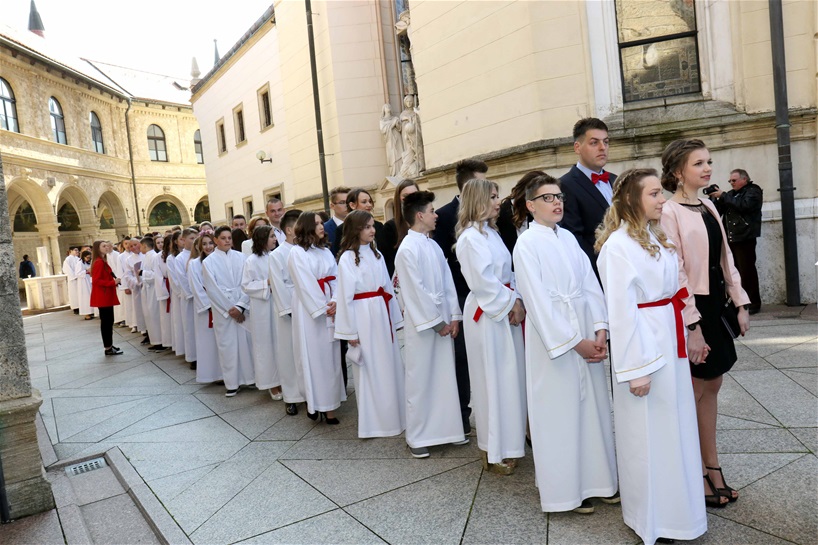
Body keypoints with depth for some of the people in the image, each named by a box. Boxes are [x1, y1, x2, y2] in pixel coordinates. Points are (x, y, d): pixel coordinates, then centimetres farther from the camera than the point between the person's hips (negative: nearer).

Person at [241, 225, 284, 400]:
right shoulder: (252, 260, -7)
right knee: (266, 345, 5)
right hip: (262, 308, -4)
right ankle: (271, 384, 17)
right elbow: (246, 286, -6)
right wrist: (267, 283, -15)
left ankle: (282, 379, 21)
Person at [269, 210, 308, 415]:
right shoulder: (277, 255, -4)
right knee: (289, 354, 5)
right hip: (288, 310, -3)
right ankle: (292, 397, 17)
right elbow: (279, 287, -7)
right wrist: (291, 311, -11)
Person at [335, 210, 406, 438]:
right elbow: (346, 296, -10)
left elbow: (387, 287, 13)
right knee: (370, 370, 3)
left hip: (383, 315, 6)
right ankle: (373, 423, 15)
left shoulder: (376, 254, 11)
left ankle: (394, 417, 24)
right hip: (364, 317, -6)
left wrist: (394, 318, 11)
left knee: (390, 366, 11)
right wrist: (351, 331, -11)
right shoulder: (347, 258, -8)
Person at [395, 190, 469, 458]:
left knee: (445, 377, 13)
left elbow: (447, 282, 9)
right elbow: (416, 291, -16)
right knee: (420, 381, 3)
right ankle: (416, 437, 17)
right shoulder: (407, 249, -13)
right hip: (421, 325, -7)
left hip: (443, 322, 7)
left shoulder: (433, 245, 9)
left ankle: (448, 428, 27)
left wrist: (454, 316, 2)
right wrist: (437, 322, -11)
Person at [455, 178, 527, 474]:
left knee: (509, 378, 15)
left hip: (504, 311, 9)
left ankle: (507, 441, 29)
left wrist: (516, 301, 0)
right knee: (492, 380, 0)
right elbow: (483, 281, -20)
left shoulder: (491, 233, 15)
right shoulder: (470, 237, -14)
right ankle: (494, 451, 14)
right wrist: (510, 305, -11)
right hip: (486, 315, -9)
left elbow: (506, 274, 14)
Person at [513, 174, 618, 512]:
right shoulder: (527, 244, -9)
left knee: (592, 406, 13)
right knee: (559, 413, 4)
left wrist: (600, 329, -6)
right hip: (553, 338, -6)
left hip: (587, 334, 6)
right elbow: (538, 300, -14)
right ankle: (566, 490, 19)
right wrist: (574, 342, -14)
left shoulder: (568, 238, 9)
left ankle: (596, 479, 29)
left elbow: (590, 283, 6)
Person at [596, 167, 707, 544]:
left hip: (669, 341, 9)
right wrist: (636, 369, -20)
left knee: (674, 425, 19)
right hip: (642, 344, -9)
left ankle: (674, 505, 39)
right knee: (647, 432, 5)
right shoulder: (618, 245, -17)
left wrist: (684, 338, 11)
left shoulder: (657, 238, 10)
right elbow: (621, 311, -20)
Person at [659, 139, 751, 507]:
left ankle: (712, 467, 27)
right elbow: (675, 273, -17)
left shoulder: (708, 207, 10)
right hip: (690, 310, -8)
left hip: (715, 307, 8)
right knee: (694, 392, 2)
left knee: (711, 386, 14)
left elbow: (725, 258, 14)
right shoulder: (669, 212, -14)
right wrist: (692, 326, -18)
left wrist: (740, 303, 8)